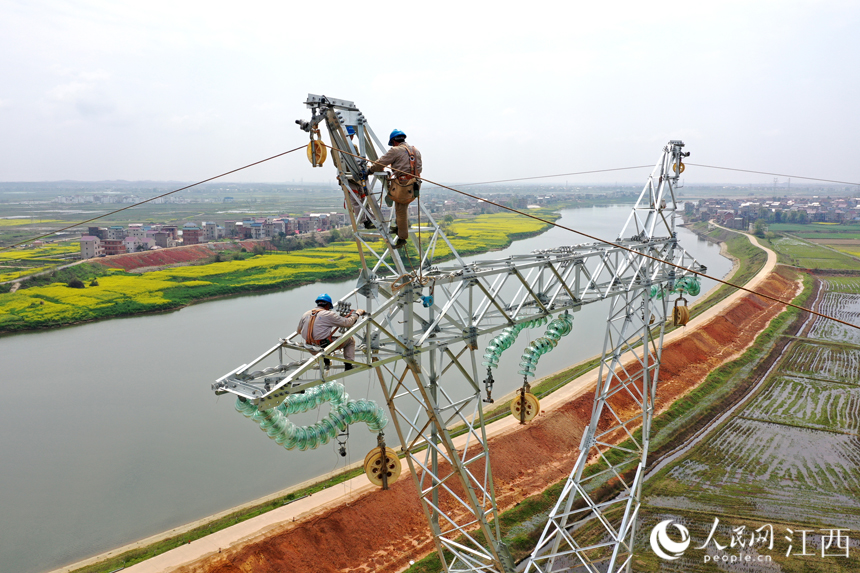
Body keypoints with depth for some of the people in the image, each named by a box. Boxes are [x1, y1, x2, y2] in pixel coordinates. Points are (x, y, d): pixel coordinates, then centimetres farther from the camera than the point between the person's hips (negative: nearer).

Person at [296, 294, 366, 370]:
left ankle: (325, 360, 25)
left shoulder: (305, 315, 7)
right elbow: (347, 323, -7)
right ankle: (348, 365, 6)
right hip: (325, 346, -6)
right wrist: (357, 313, 10)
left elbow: (298, 331, 20)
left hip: (310, 348, 6)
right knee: (350, 339, 13)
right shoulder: (329, 314, -10)